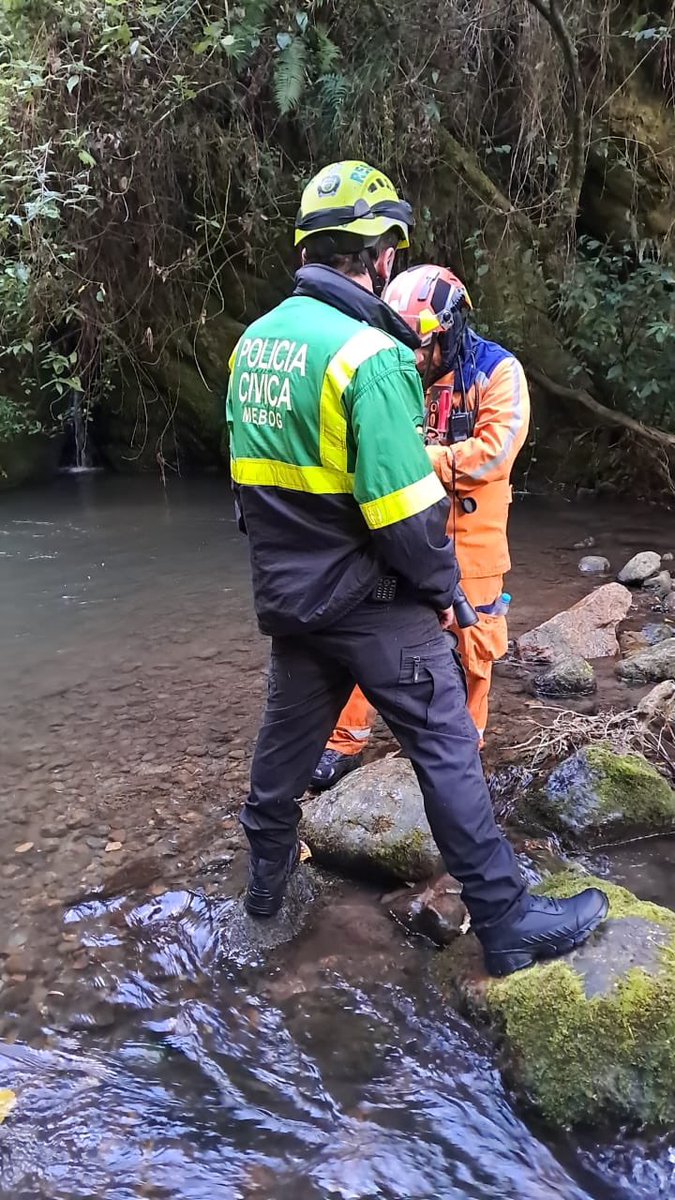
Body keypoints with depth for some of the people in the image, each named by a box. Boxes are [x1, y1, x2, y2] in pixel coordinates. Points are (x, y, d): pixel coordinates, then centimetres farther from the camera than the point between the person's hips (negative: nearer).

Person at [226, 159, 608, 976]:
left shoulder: (254, 341, 4)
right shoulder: (366, 352, -20)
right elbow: (405, 509, -23)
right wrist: (442, 588, -7)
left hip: (285, 595, 8)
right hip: (369, 601, -7)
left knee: (286, 736, 20)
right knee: (446, 749, 2)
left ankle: (266, 878, 38)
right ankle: (507, 923, 11)